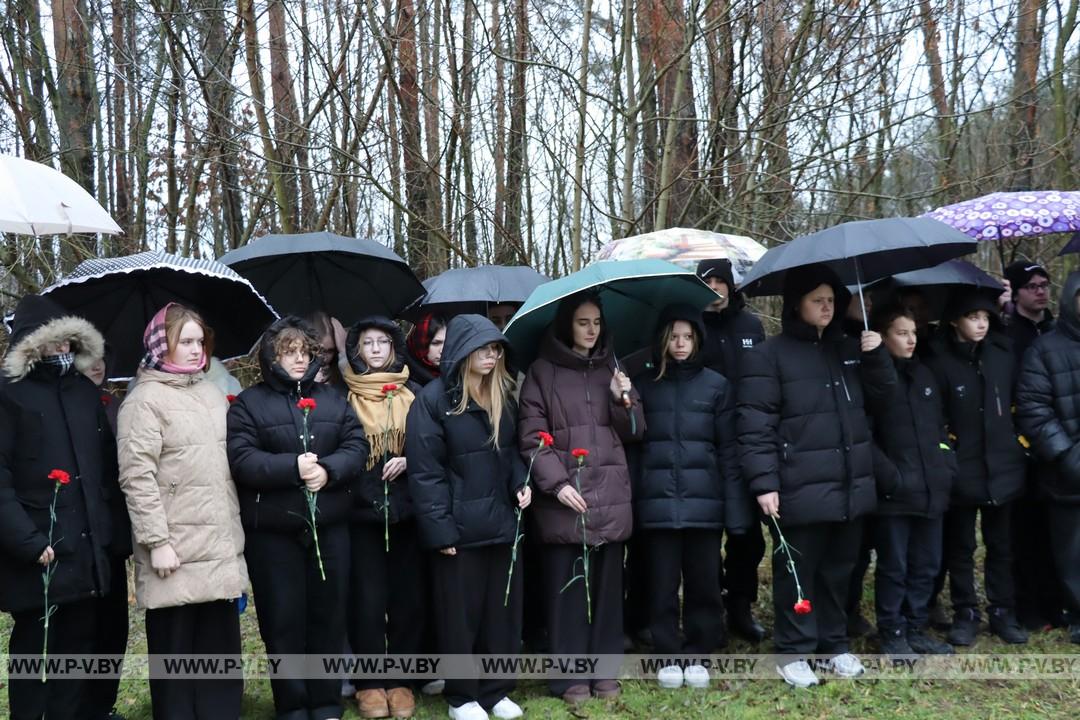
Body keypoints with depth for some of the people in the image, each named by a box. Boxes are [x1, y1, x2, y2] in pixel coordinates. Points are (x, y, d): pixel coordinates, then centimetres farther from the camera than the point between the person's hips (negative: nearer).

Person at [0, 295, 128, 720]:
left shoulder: (85, 392, 13)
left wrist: (115, 530, 6)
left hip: (89, 553, 5)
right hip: (40, 557, -5)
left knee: (80, 652, 13)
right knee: (36, 654, 5)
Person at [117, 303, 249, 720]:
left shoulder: (213, 394, 14)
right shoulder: (145, 399, -7)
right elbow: (137, 477, -13)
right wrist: (156, 540, -17)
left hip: (220, 544, 6)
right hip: (175, 550, -6)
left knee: (221, 642, 11)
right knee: (175, 645, 4)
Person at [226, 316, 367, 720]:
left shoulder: (333, 400, 11)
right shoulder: (249, 403, -1)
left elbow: (357, 447, 2)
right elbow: (240, 460, -12)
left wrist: (328, 470, -17)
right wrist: (293, 466, -22)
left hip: (329, 527, 3)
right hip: (271, 532, -3)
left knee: (328, 614, 10)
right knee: (284, 619, 5)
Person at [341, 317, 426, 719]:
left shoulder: (413, 394, 7)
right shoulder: (344, 398, 1)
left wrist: (409, 461, -9)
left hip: (408, 509, 2)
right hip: (360, 510, -2)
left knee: (409, 598, 5)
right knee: (368, 600, 0)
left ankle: (400, 680, 18)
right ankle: (369, 683, 14)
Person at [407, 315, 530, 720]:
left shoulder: (503, 396, 9)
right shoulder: (432, 400, -10)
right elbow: (425, 471, -13)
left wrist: (521, 482, -2)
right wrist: (440, 530, -16)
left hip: (502, 522, 6)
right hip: (460, 527, -6)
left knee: (503, 610, 12)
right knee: (461, 614, 5)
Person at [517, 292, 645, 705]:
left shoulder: (611, 368, 15)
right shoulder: (542, 372, 1)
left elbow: (634, 432, 14)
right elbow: (531, 437, -4)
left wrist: (623, 399, -5)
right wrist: (556, 483, -14)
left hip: (610, 495, 4)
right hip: (564, 497, -4)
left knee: (607, 584, 8)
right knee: (566, 585, -1)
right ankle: (569, 674, 9)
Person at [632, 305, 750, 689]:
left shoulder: (717, 386, 5)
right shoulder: (644, 386, 6)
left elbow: (729, 451, 2)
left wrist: (735, 508, -4)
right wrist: (629, 503, -5)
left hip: (704, 501, 0)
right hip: (657, 502, 0)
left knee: (703, 583, 7)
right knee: (662, 584, 6)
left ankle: (698, 655, 21)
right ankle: (668, 656, 20)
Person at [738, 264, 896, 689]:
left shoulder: (849, 348, 13)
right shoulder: (769, 355, -7)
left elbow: (884, 394, 16)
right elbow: (754, 424, -12)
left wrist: (875, 356, -2)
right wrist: (764, 483, -18)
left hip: (850, 486, 6)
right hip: (800, 490, -6)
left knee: (839, 569, 16)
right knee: (797, 571, 3)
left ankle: (835, 645, 29)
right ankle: (793, 652, 16)